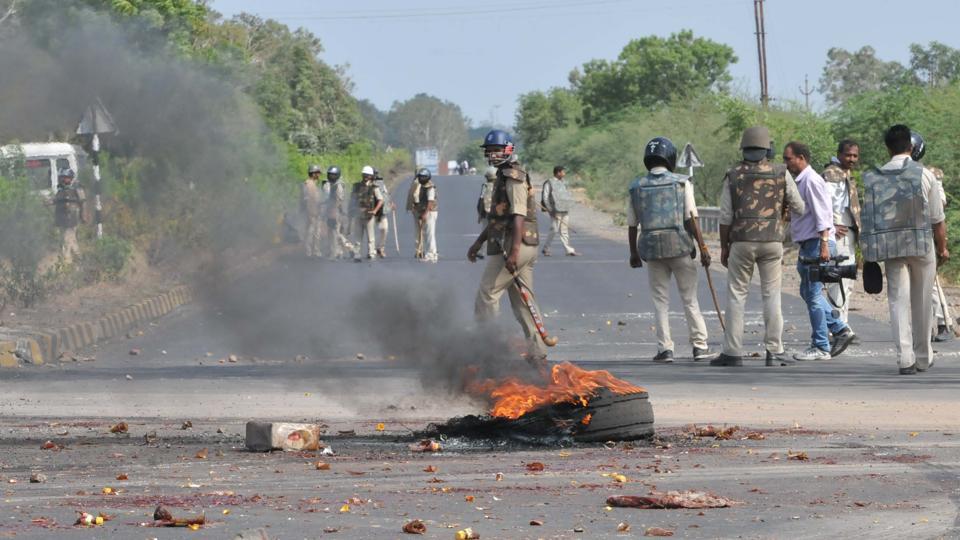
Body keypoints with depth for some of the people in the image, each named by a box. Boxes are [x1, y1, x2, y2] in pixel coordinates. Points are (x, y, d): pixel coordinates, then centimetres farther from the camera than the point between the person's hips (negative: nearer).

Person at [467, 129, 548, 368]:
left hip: (512, 247, -10)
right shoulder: (503, 176, 20)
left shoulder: (513, 177, -12)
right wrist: (478, 243, 29)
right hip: (528, 247, 10)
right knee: (523, 302, 8)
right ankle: (538, 357, 6)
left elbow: (518, 217, -21)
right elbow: (497, 217, 29)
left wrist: (513, 252, -29)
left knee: (487, 295, -4)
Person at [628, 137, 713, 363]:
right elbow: (691, 218, -9)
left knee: (661, 301, 8)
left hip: (651, 249, 2)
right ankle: (699, 346, 8)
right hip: (680, 247, -1)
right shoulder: (681, 183, -3)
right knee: (689, 298, 8)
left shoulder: (636, 187, 4)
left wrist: (634, 253, 20)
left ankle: (665, 349, 2)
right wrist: (702, 248, -6)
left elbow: (632, 225, 9)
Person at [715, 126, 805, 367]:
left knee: (736, 295, 4)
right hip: (772, 240, 1)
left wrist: (724, 247, 8)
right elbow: (799, 208, 6)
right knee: (772, 296, 6)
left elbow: (725, 217, -1)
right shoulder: (780, 173, 0)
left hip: (742, 241, -1)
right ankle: (775, 351, 3)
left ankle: (732, 352, 1)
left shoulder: (734, 176, -1)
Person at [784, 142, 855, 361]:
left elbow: (822, 215, -19)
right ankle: (840, 330, 18)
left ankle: (821, 347, -2)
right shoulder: (800, 181, 18)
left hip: (817, 245, -10)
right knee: (808, 292, 14)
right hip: (808, 245, 10)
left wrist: (824, 245, -24)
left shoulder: (811, 181, -13)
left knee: (813, 295, -6)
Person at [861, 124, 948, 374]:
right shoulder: (924, 175, -5)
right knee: (922, 303, 11)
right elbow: (937, 219, -2)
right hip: (922, 245, -1)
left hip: (891, 248, 1)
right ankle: (923, 358, 20)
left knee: (898, 300, 2)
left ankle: (905, 359, -9)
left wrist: (869, 251, 11)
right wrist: (942, 248, 10)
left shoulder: (873, 178, 0)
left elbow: (869, 218, 2)